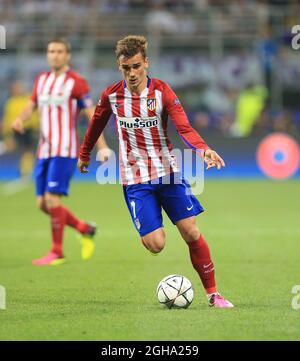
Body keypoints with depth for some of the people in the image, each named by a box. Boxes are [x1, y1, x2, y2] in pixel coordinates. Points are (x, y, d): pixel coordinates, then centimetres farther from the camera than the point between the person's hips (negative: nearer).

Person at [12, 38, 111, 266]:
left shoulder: (76, 82, -6)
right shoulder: (42, 79, 13)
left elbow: (92, 115, -6)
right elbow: (32, 105, 22)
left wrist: (102, 147, -13)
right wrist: (20, 118, -1)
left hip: (65, 151, -7)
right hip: (44, 152, 7)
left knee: (52, 198, -15)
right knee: (43, 204, 5)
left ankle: (57, 252, -4)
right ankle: (85, 230, 25)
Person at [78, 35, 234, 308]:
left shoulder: (161, 91, -8)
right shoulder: (112, 95, -2)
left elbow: (184, 127, -18)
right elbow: (97, 124, 17)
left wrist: (204, 150, -36)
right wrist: (84, 155, 26)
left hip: (167, 171, 0)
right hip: (136, 179, 0)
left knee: (191, 233, -5)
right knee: (155, 244, -13)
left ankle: (213, 293, 7)